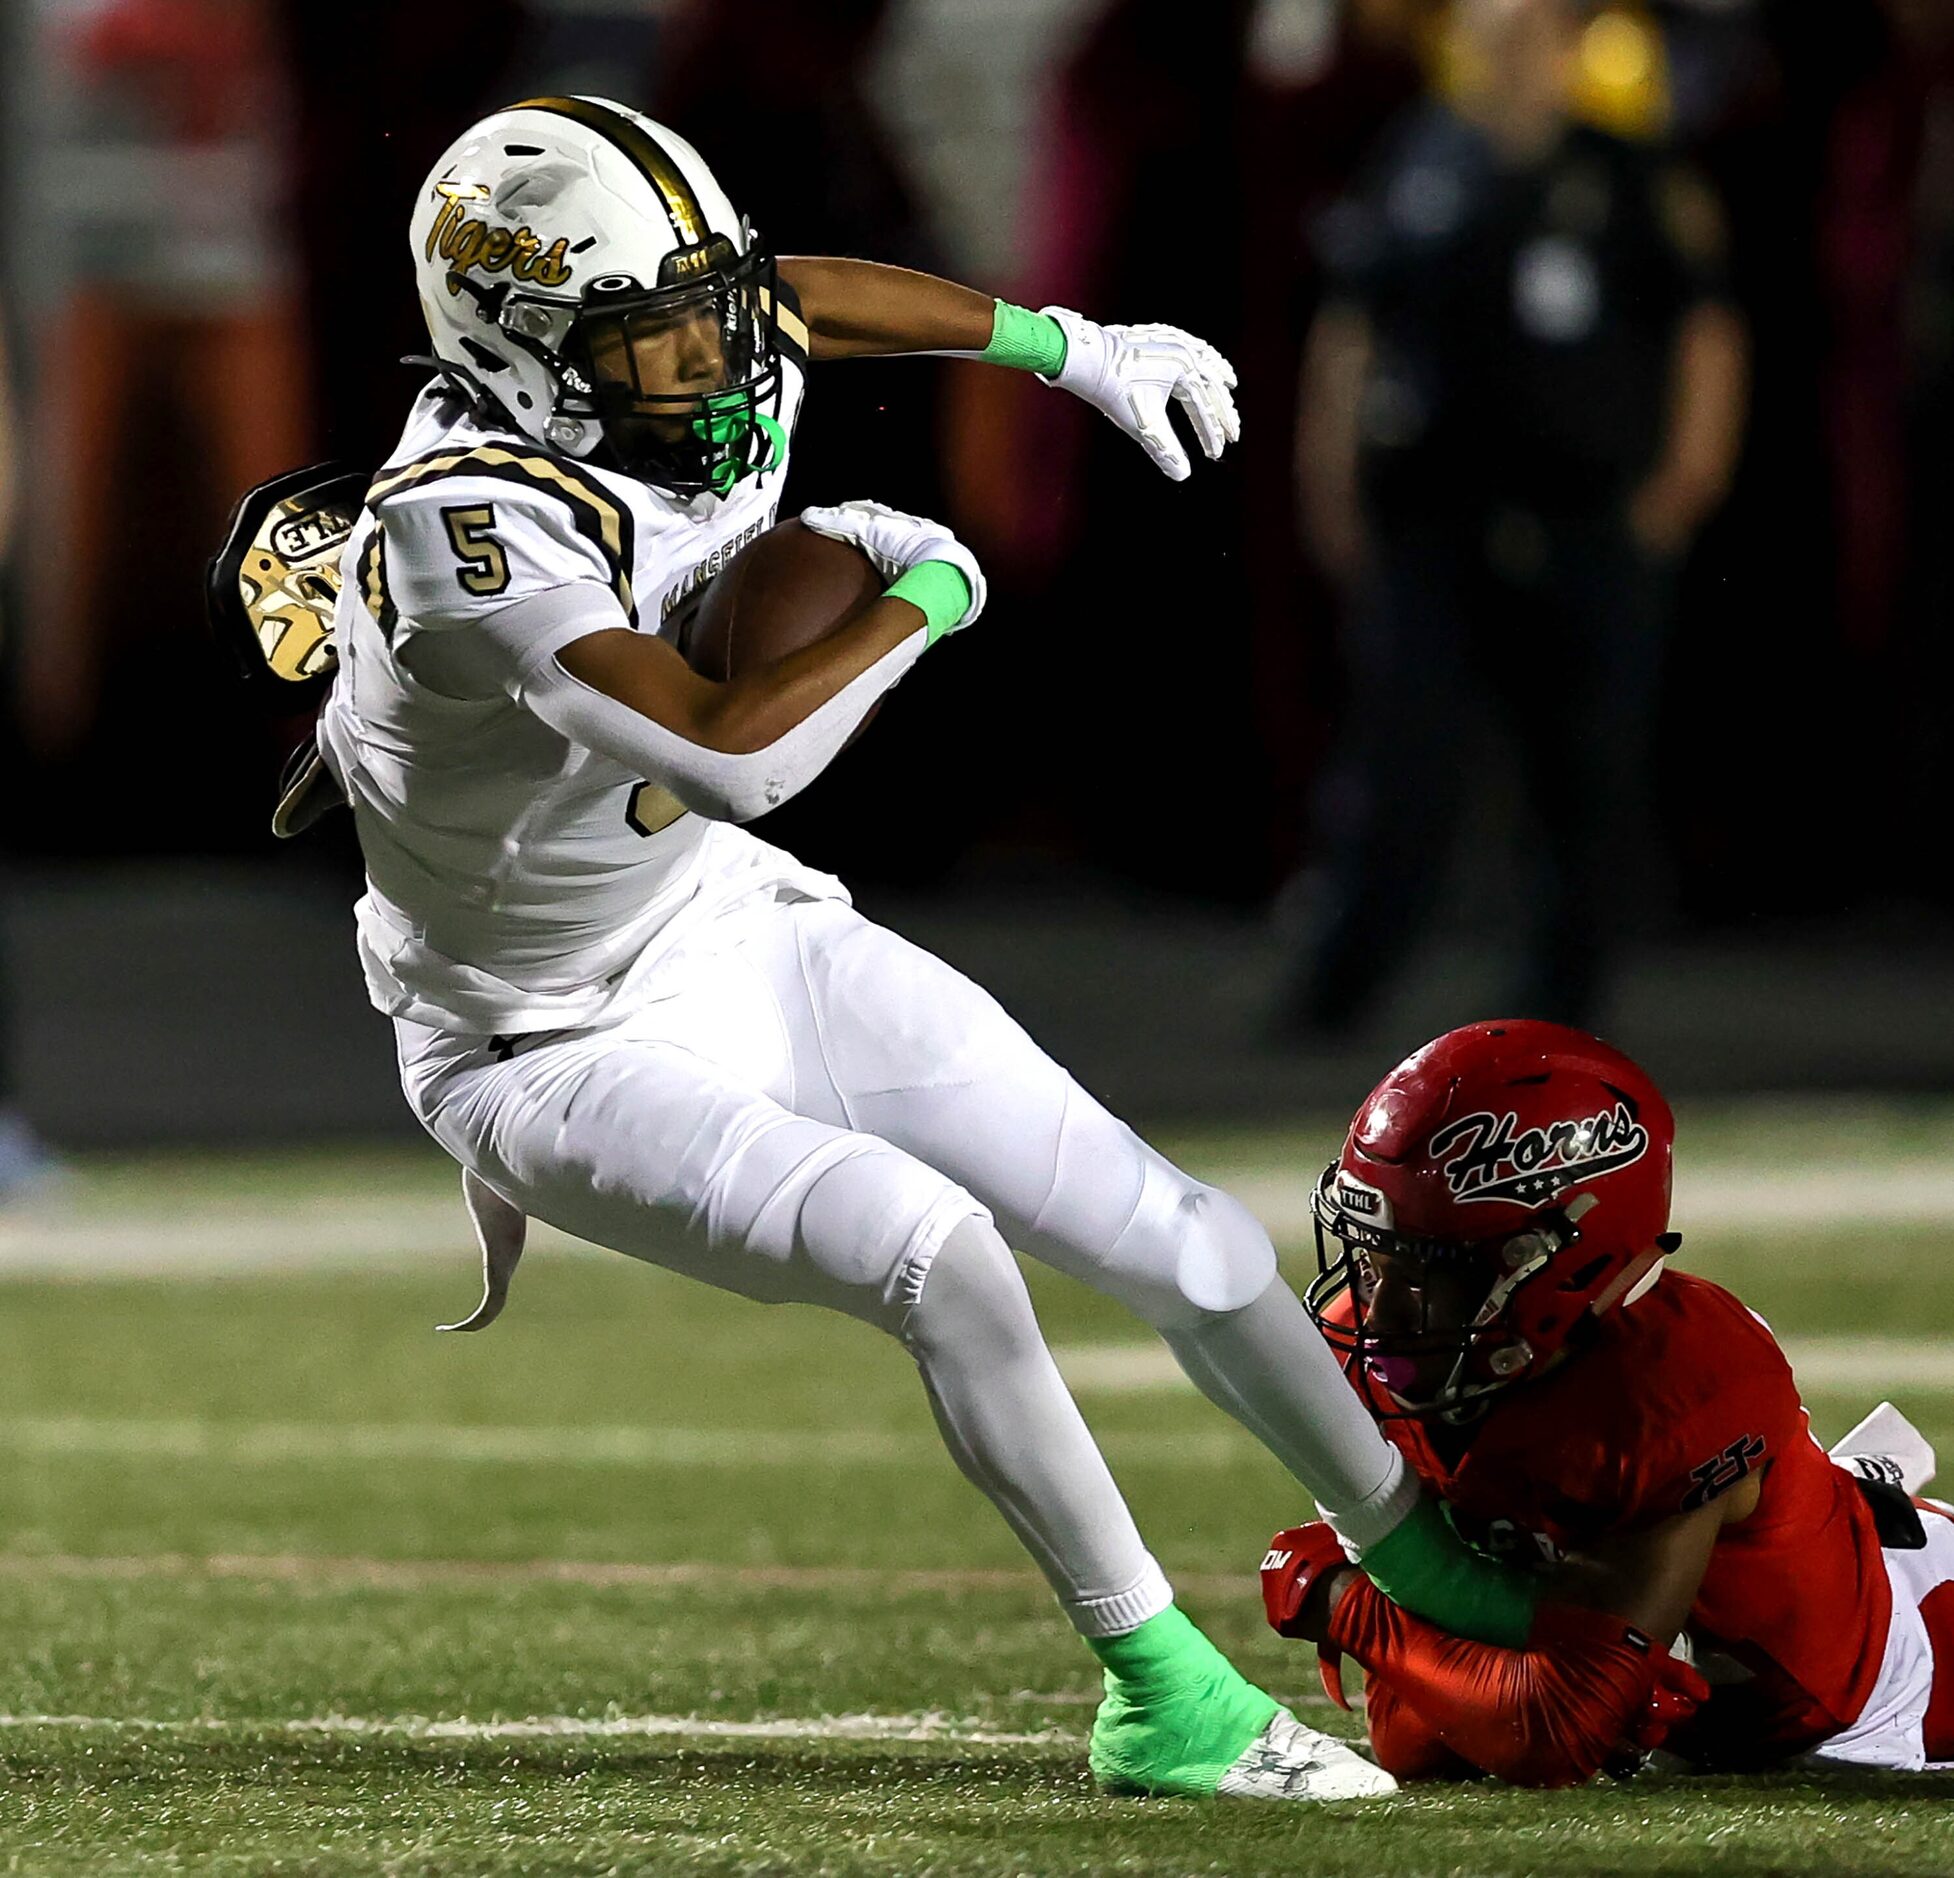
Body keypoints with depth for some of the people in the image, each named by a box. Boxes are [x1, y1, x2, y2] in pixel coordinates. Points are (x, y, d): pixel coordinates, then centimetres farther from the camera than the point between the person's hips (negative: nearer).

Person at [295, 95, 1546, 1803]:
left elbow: (803, 299, 16)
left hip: (742, 939, 8)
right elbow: (731, 753, -44)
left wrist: (1079, 349, 23)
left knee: (1184, 1243, 9)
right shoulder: (467, 526, -34)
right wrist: (922, 597, -27)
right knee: (938, 1254, -28)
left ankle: (1431, 1565, 31)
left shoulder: (696, 405, -11)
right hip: (574, 1060, -8)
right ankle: (1165, 1701, -15)